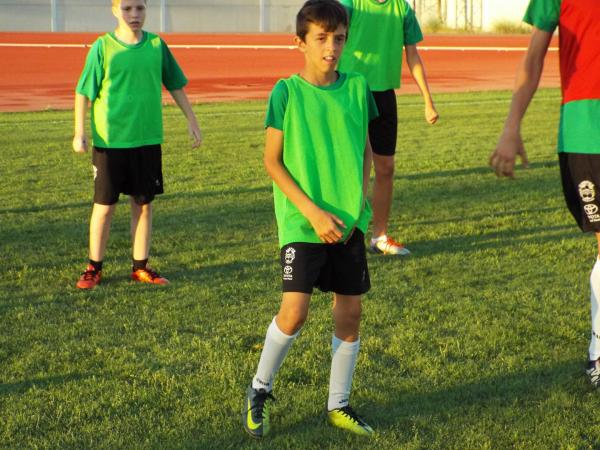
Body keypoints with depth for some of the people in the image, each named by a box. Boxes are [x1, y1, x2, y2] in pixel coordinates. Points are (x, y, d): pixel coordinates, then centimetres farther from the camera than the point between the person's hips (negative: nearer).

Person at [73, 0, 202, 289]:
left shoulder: (156, 45, 2)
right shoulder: (103, 47, -7)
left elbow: (175, 85, 13)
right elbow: (83, 92, -5)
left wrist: (191, 120, 13)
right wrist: (79, 132, -12)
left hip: (147, 140, 3)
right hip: (109, 141, -3)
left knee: (143, 204, 9)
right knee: (104, 206, 4)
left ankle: (141, 267, 20)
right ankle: (94, 268, 17)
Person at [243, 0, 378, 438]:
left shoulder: (357, 87, 3)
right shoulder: (287, 92, -7)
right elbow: (272, 161, -6)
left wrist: (361, 198, -1)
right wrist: (313, 212, -13)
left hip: (350, 222, 4)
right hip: (301, 222, -4)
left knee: (350, 312, 5)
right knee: (294, 311, -12)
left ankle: (339, 405, 21)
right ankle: (260, 390, 13)